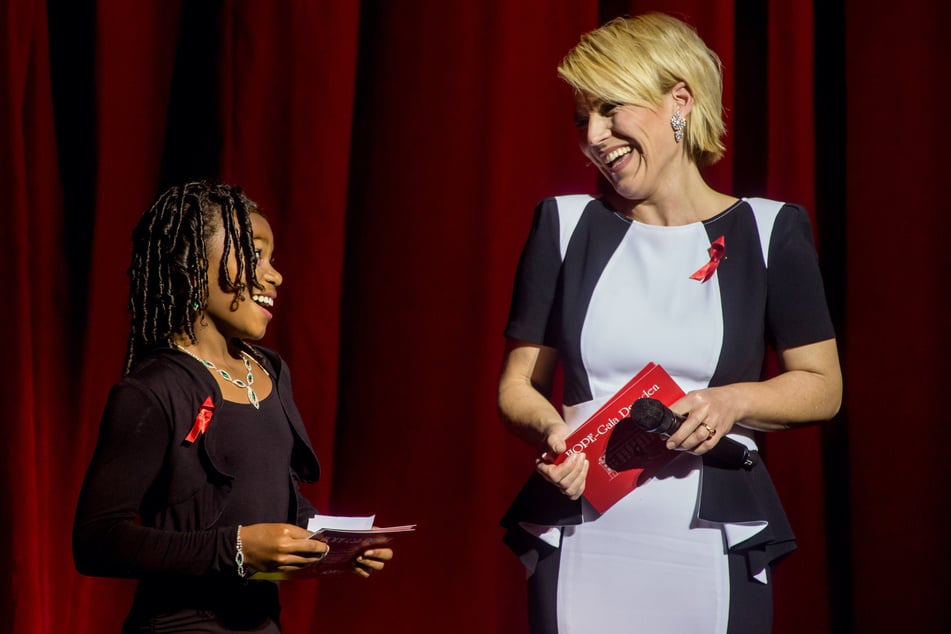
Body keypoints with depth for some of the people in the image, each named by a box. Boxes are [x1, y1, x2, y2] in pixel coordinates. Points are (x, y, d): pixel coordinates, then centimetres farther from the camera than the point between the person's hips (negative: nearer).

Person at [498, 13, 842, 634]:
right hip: (579, 542, 1)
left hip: (714, 548, -1)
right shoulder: (566, 224, 7)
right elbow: (519, 384, 9)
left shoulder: (770, 230, 2)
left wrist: (736, 401, -14)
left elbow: (822, 387, 4)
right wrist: (550, 431, -12)